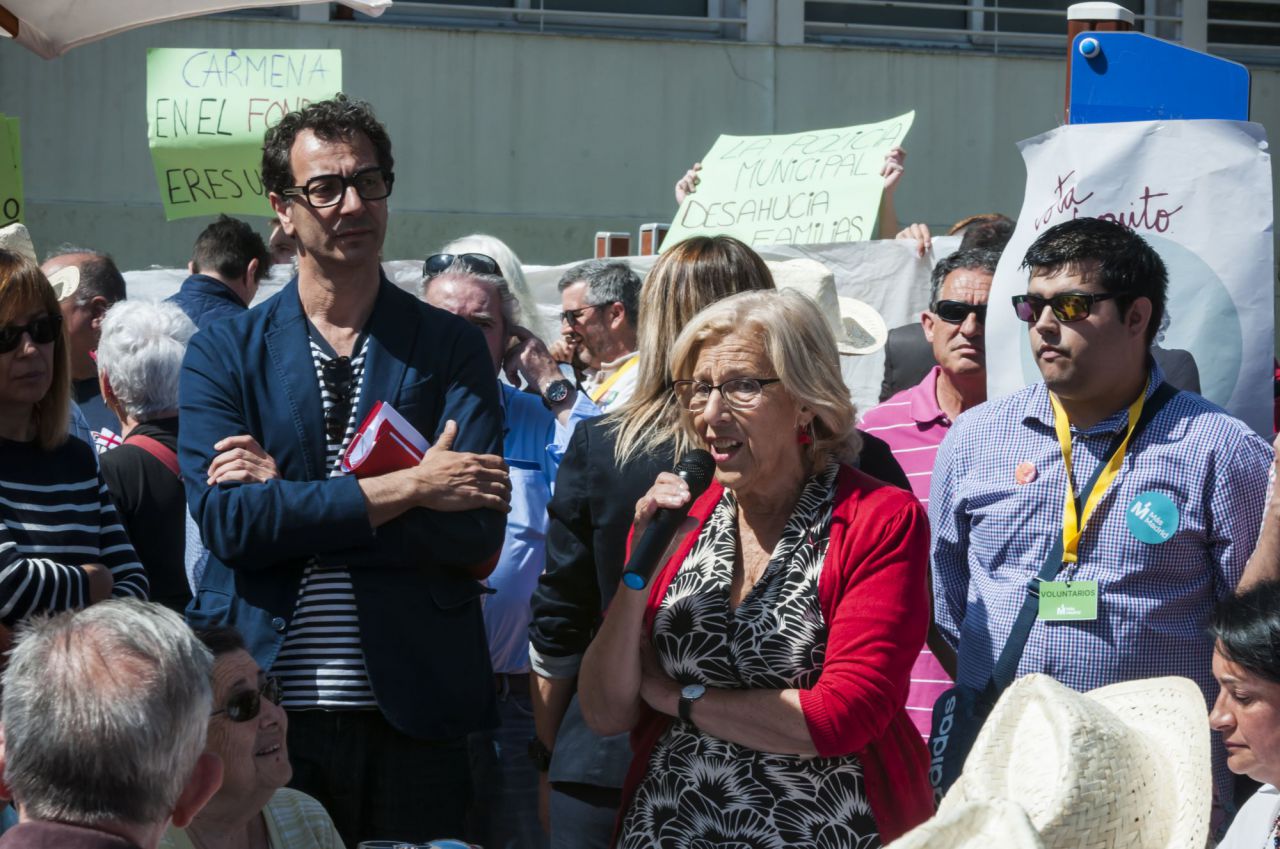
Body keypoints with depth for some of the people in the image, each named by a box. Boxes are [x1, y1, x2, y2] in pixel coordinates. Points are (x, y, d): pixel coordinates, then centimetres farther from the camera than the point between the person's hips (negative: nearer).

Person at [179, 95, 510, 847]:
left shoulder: (451, 348, 6)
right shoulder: (226, 352, 6)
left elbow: (476, 532, -6)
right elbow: (227, 521, -8)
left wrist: (292, 499, -10)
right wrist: (405, 488, -12)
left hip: (413, 715, 0)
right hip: (262, 708, 0)